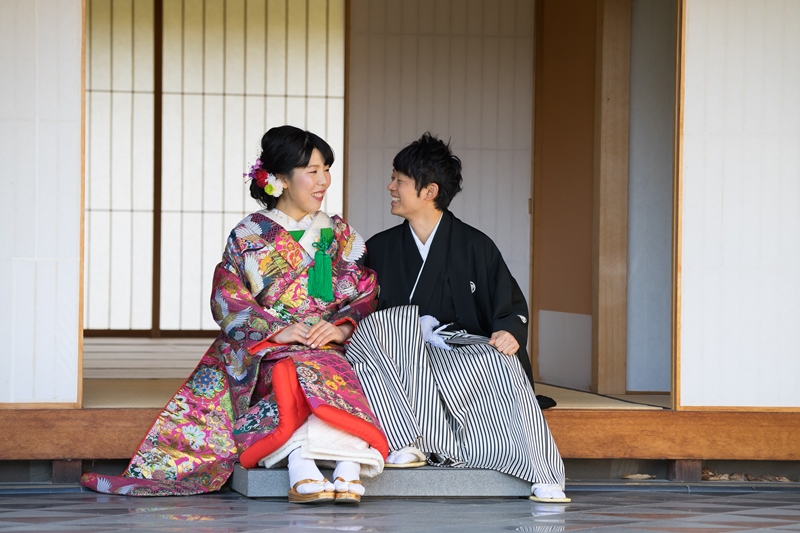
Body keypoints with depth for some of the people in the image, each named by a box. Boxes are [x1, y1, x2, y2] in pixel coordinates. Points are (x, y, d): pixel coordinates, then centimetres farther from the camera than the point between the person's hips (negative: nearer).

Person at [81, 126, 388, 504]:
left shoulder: (340, 235, 18)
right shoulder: (249, 235, 11)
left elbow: (366, 296, 12)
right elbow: (227, 300, 1)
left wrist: (341, 328, -11)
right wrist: (276, 330, -16)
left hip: (329, 345, 2)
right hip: (262, 352, -2)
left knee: (337, 377, -37)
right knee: (297, 373, -39)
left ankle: (348, 472, -59)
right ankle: (302, 470, -61)